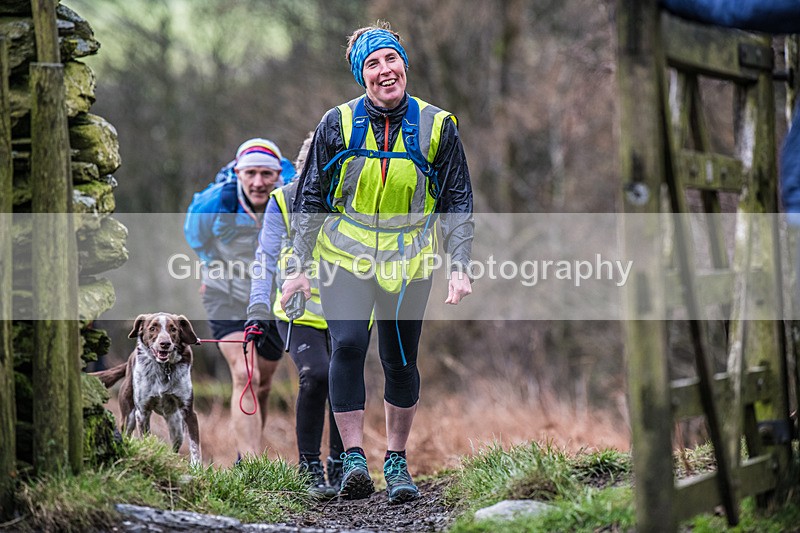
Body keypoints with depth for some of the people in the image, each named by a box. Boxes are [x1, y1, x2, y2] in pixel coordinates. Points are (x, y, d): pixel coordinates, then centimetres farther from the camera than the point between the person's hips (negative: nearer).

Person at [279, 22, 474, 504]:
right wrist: (301, 267, 0)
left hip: (408, 263, 1)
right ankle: (354, 457, -14)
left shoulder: (436, 126, -3)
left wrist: (460, 267, -6)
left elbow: (459, 203, 3)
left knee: (401, 362, 5)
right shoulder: (338, 124, -4)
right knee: (348, 344, -20)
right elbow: (310, 200, 4)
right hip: (345, 257, -1)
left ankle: (397, 460, 22)